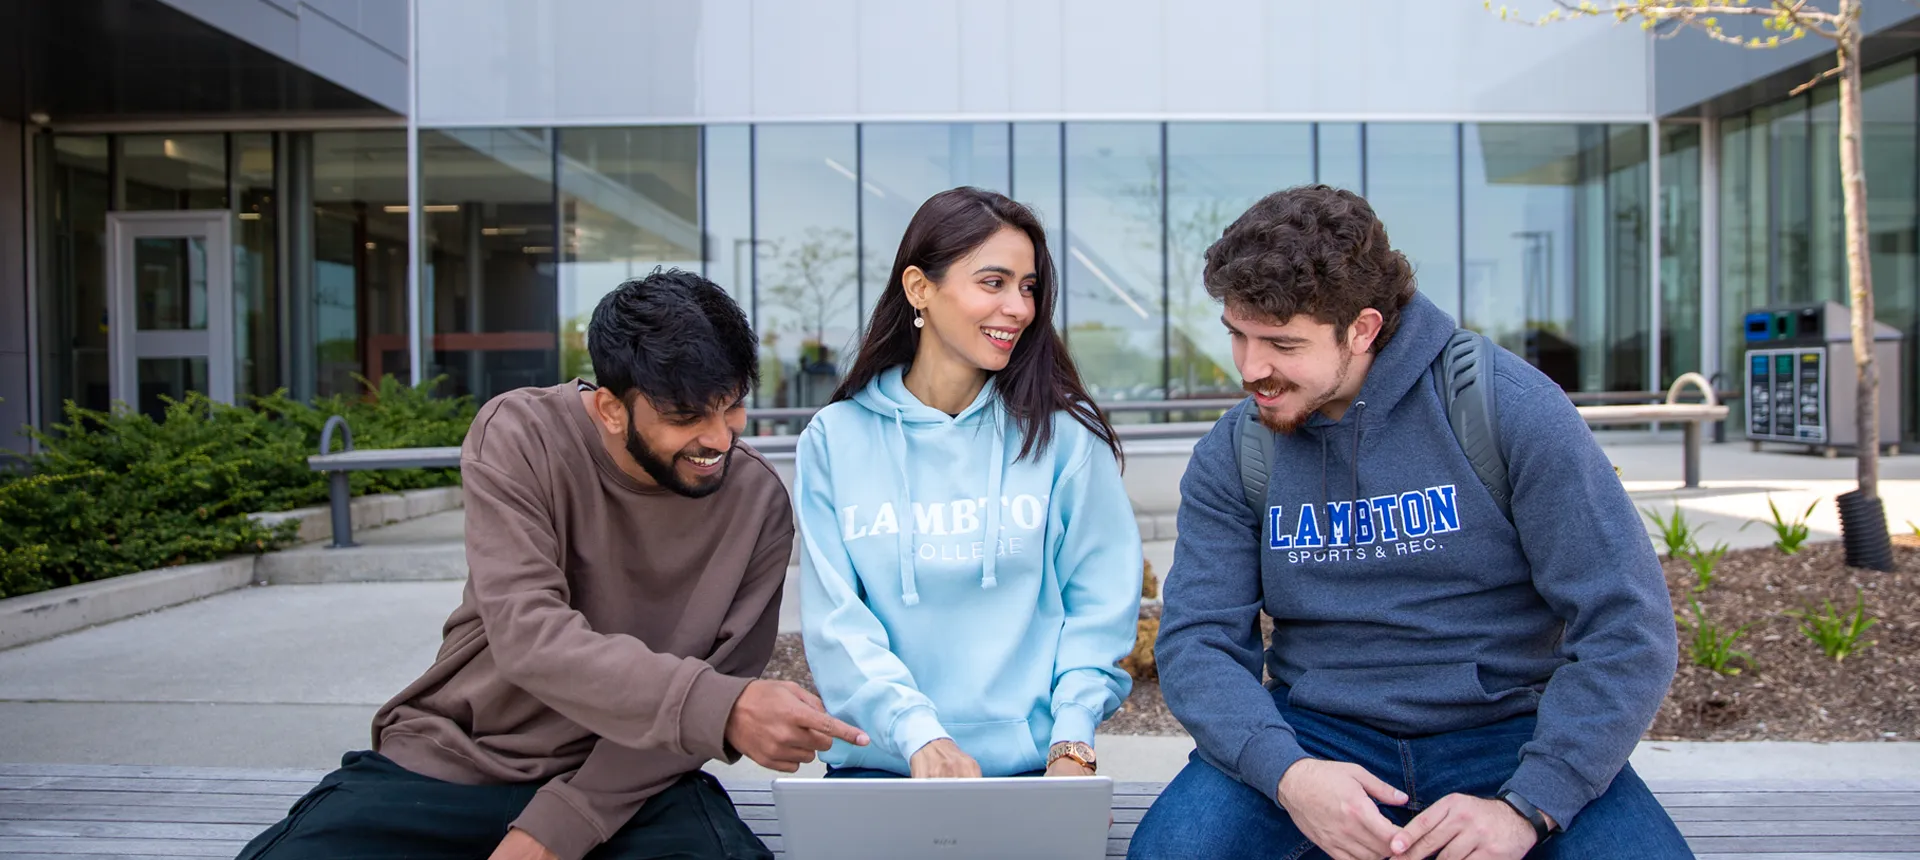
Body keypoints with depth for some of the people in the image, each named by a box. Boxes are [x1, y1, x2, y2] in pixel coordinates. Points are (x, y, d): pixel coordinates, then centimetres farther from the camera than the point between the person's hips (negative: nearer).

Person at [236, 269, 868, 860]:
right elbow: (527, 636, -25)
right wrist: (718, 708, -37)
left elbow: (687, 713, -9)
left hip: (621, 781, 1)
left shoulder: (759, 504, -9)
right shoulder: (520, 435, -13)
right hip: (450, 762, 0)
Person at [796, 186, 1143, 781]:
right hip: (880, 759, 0)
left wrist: (1072, 741, -8)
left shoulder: (1064, 432, 5)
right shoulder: (835, 439, 4)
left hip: (1030, 760, 0)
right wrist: (920, 736, -15)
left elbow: (1100, 600, 4)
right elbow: (836, 622, -1)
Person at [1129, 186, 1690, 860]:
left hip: (1510, 730, -1)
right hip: (1318, 733, 1)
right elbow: (1196, 640, -4)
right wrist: (1287, 773, -23)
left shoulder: (1509, 406, -10)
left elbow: (1626, 627, -11)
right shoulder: (1231, 455, -1)